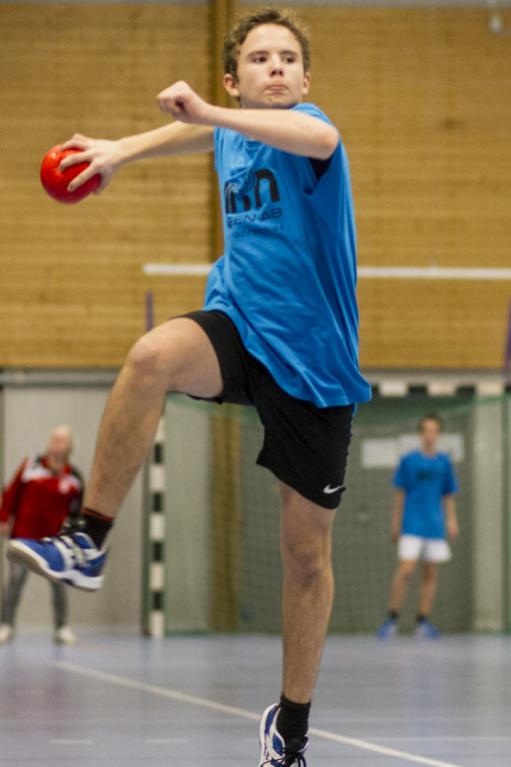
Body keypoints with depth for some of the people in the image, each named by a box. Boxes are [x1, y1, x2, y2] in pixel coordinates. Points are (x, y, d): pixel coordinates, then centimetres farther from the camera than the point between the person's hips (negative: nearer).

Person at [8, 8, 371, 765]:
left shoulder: (305, 124, -11)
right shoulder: (229, 132, 8)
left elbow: (319, 139, -38)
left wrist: (207, 111, -50)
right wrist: (121, 150, 33)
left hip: (312, 361, -3)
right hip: (238, 328, 4)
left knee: (307, 552, 3)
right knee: (153, 355, -34)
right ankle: (88, 543, -28)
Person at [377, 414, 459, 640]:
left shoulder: (444, 462, 8)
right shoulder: (409, 460, 1)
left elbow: (448, 495, 13)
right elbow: (400, 493, 5)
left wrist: (452, 521, 3)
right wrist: (395, 523, 4)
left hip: (435, 526, 3)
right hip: (412, 525, -3)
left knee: (431, 573, 3)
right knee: (406, 569, -13)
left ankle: (423, 622, 8)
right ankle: (392, 619, -6)